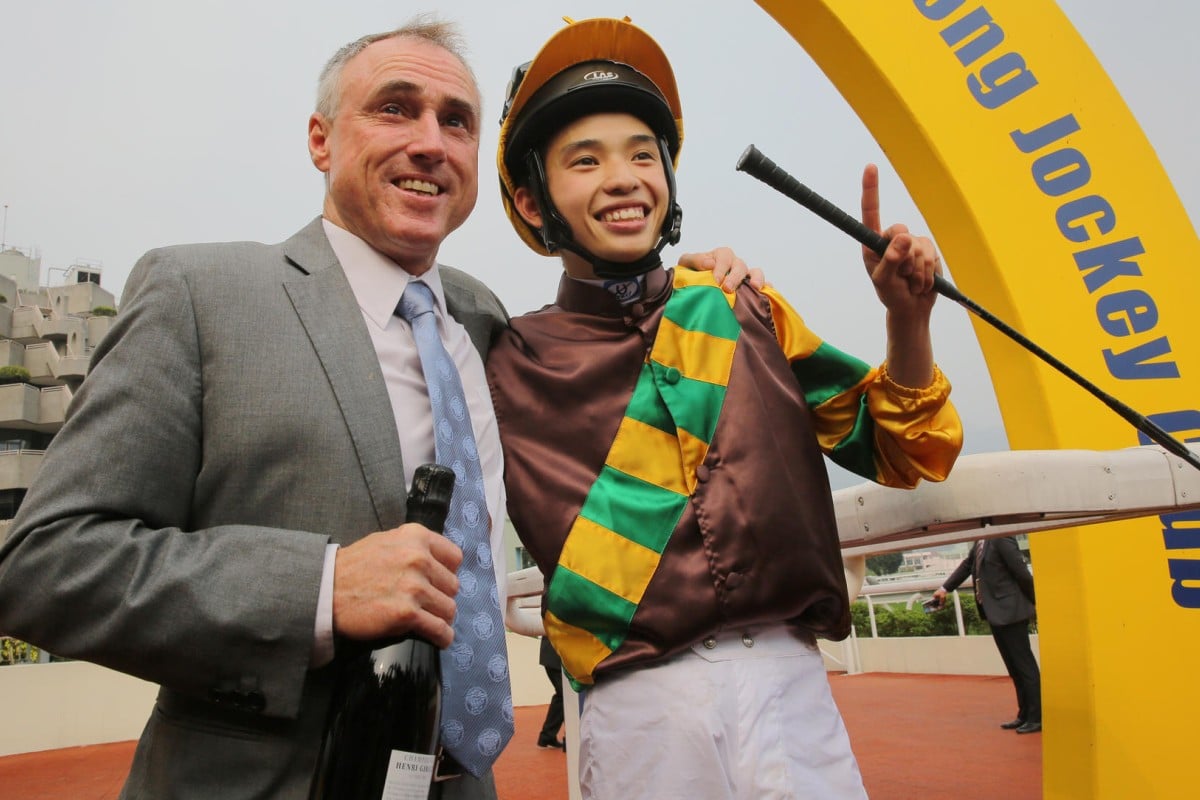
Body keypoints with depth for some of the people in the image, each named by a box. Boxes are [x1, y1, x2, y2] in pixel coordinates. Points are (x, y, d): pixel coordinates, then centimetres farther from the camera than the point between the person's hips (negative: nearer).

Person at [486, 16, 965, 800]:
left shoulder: (745, 314, 7)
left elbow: (904, 453, 11)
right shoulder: (509, 370, 1)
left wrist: (908, 318, -5)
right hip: (639, 712, -1)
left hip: (793, 686, 2)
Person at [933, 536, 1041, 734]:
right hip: (995, 613, 8)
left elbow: (1022, 573, -16)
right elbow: (967, 564, 15)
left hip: (1009, 612, -8)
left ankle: (1036, 718, 7)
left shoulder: (1001, 538, -18)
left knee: (1024, 665, 0)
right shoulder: (980, 542, 8)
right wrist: (945, 588, 9)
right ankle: (1024, 715, 21)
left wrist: (1034, 603, -6)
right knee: (1014, 668, 13)